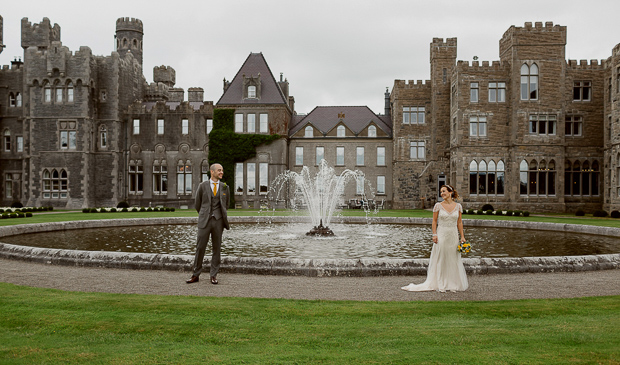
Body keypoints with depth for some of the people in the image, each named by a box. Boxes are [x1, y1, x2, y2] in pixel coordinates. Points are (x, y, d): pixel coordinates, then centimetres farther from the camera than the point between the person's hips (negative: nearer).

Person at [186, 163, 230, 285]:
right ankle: (195, 275, 10)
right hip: (205, 221, -1)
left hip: (218, 221, 2)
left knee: (216, 248, 4)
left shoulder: (224, 187, 8)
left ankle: (214, 275, 13)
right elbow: (198, 204, 13)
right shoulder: (203, 186, 3)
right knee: (200, 247, 0)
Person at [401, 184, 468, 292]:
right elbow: (434, 221, 1)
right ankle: (441, 285, 9)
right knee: (441, 260, 2)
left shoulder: (458, 206, 3)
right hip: (441, 235, -2)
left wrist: (462, 236, 4)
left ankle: (453, 284, 17)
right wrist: (434, 234, -7)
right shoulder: (438, 206, -2)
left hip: (453, 236, 2)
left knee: (453, 260, 6)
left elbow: (459, 222, 7)